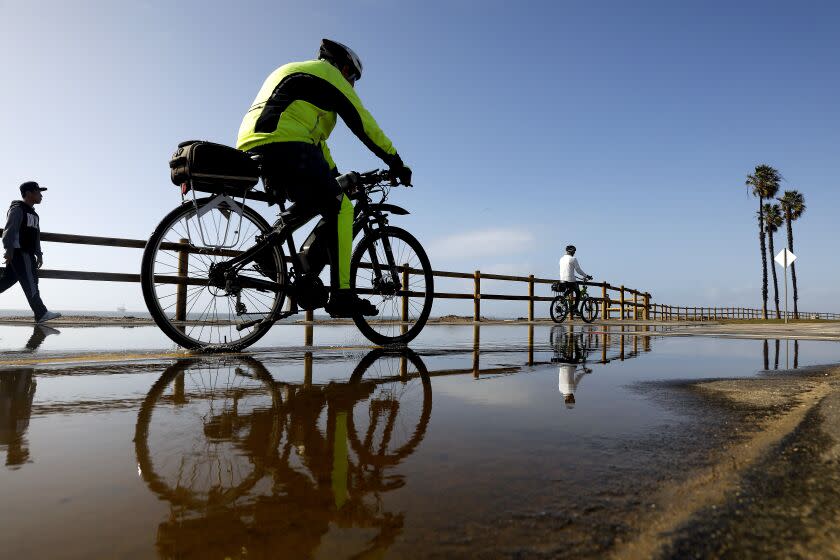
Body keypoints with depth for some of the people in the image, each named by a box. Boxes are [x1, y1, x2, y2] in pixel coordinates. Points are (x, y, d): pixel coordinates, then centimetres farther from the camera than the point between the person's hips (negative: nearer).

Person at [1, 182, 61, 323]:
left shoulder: (32, 213, 23)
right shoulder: (17, 209, -5)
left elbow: (36, 235, 24)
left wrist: (39, 254, 20)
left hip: (27, 253, 9)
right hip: (19, 252, -9)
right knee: (30, 283, -10)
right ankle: (41, 314, -12)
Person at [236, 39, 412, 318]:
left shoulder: (292, 72, 38)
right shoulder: (329, 73, 10)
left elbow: (312, 134, 37)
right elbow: (362, 122, 4)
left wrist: (335, 177, 37)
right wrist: (396, 162, 8)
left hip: (250, 148, 9)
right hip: (286, 147, -9)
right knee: (340, 209, -7)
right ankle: (341, 295, -13)